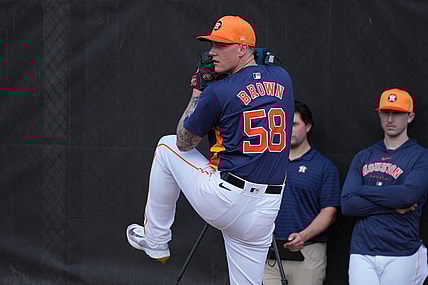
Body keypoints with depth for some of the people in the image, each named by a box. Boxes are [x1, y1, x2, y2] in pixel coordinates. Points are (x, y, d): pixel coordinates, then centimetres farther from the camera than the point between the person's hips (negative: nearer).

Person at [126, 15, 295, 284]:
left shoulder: (218, 91, -9)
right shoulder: (282, 78, 7)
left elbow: (184, 142, 5)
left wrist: (196, 96, 16)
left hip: (224, 201, -5)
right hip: (266, 210, 5)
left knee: (167, 146, 20)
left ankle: (156, 241, 28)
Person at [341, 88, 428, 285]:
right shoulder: (363, 157, 14)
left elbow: (409, 194, -15)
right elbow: (347, 205, 3)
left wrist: (364, 190, -3)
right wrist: (393, 205, -8)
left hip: (401, 254, -3)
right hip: (362, 253, 3)